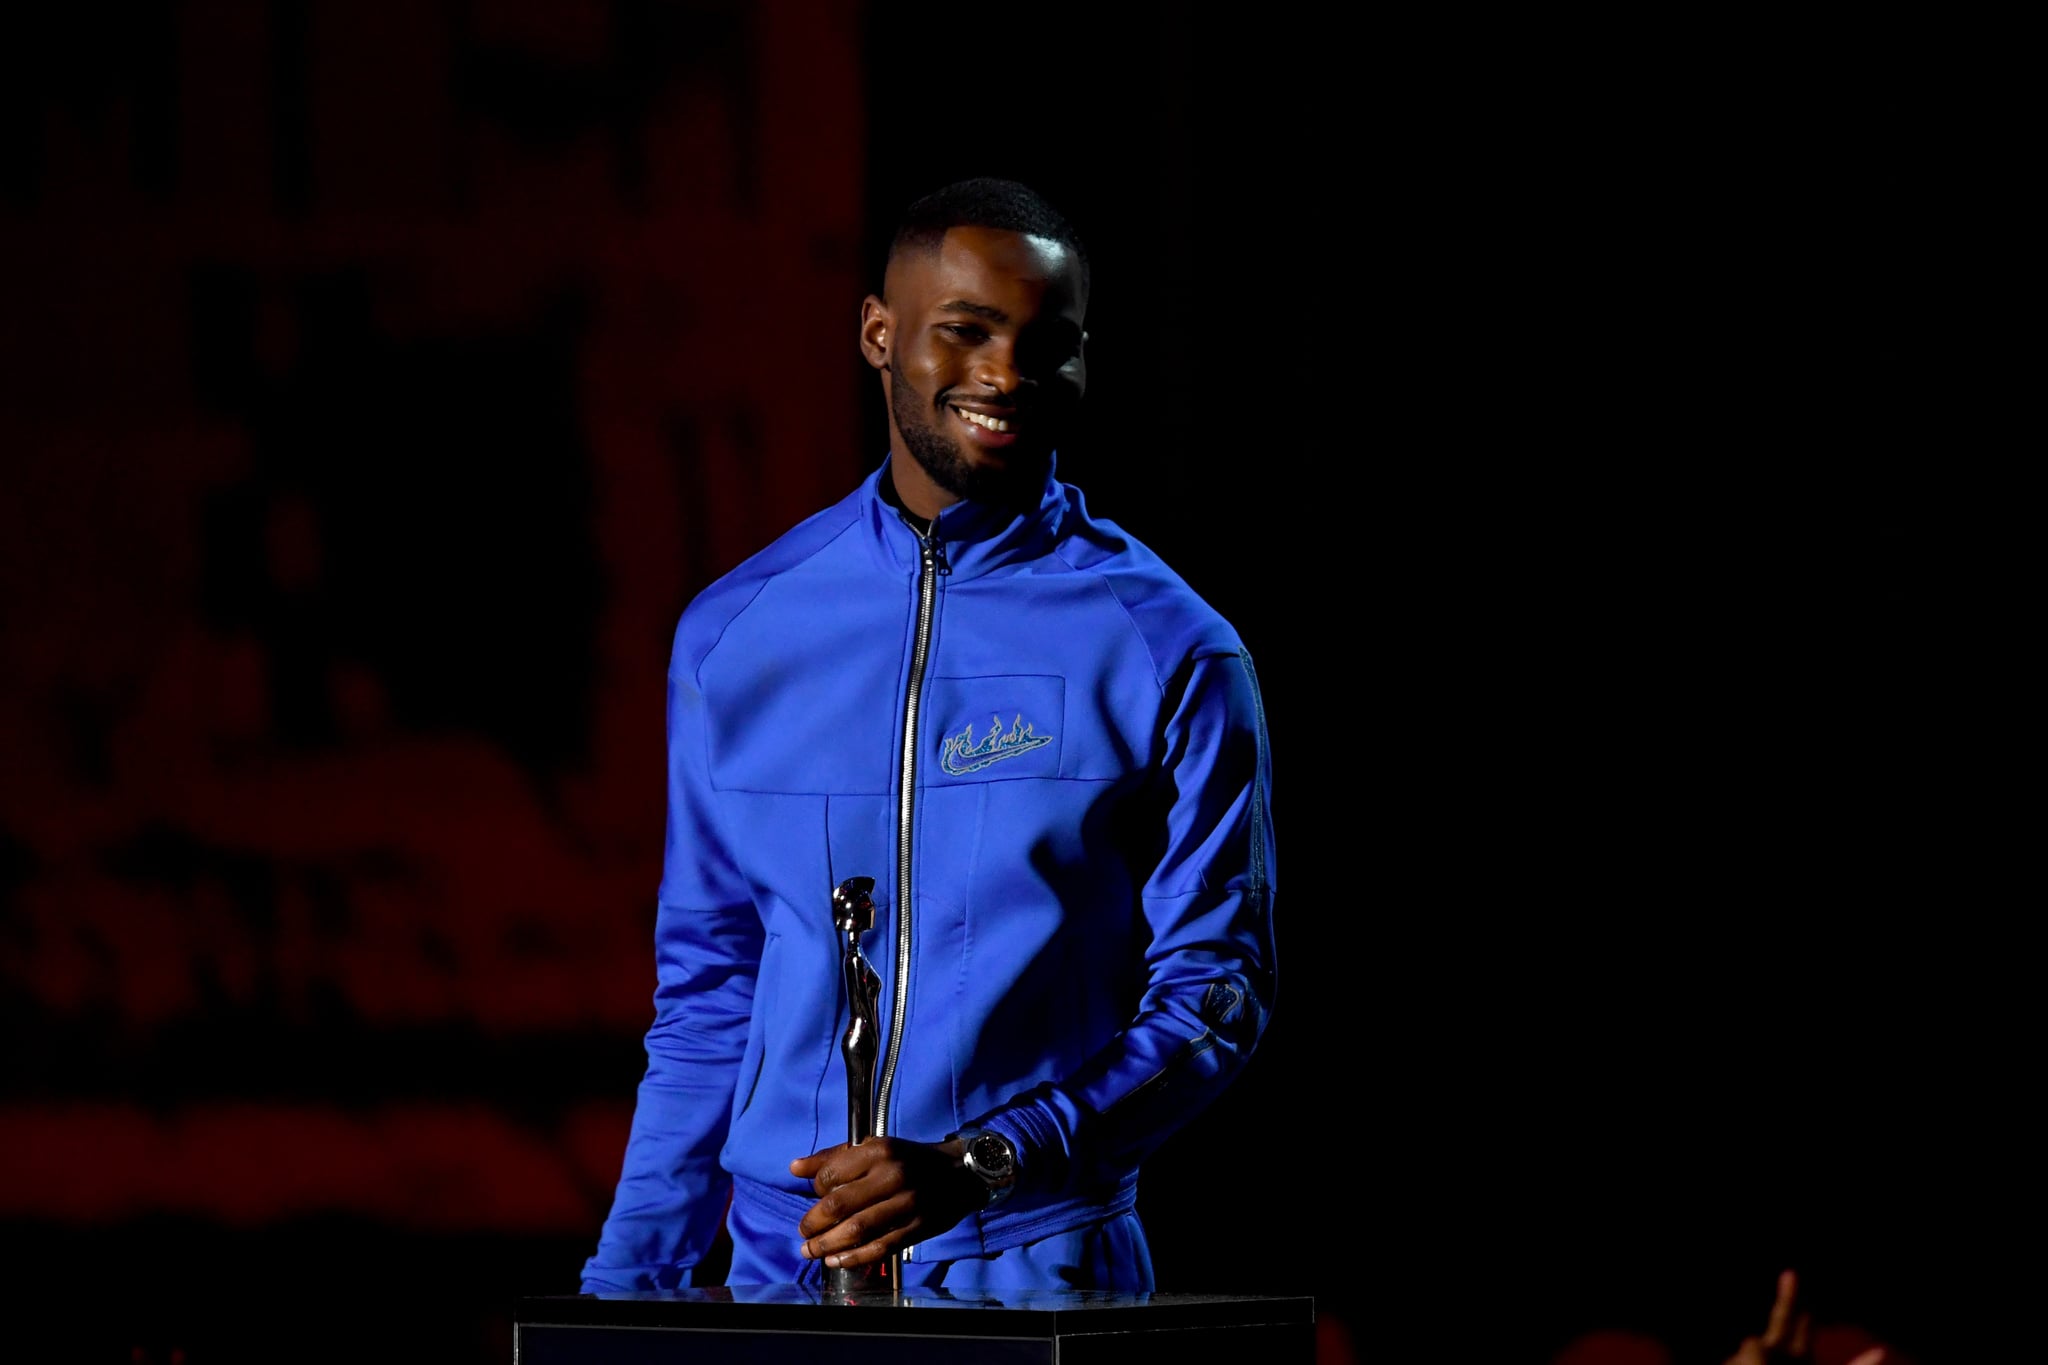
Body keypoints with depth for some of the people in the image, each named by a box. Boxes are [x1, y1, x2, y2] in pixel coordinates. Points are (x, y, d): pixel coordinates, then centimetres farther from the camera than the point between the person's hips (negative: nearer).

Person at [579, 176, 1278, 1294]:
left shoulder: (1167, 652, 0)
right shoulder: (735, 635, 10)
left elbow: (1214, 992, -3)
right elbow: (704, 997, 15)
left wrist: (978, 1165, -17)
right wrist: (624, 1292, 8)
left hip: (1039, 1272, -3)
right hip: (783, 1268, 3)